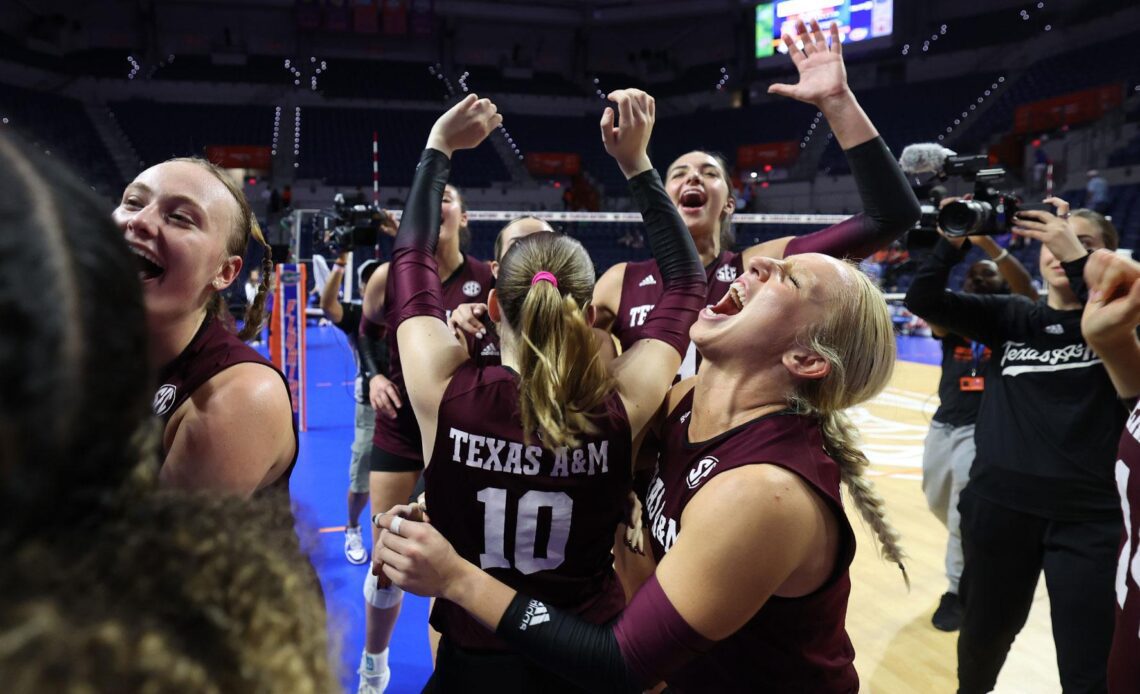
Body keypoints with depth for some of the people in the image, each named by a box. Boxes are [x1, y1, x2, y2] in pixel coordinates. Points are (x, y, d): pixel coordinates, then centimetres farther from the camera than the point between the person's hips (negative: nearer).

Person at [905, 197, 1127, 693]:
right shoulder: (1010, 317, 6)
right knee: (983, 636, 20)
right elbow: (922, 300, -3)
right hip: (1000, 503, 2)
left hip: (1088, 513, -2)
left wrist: (1075, 257, -27)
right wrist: (955, 241, -17)